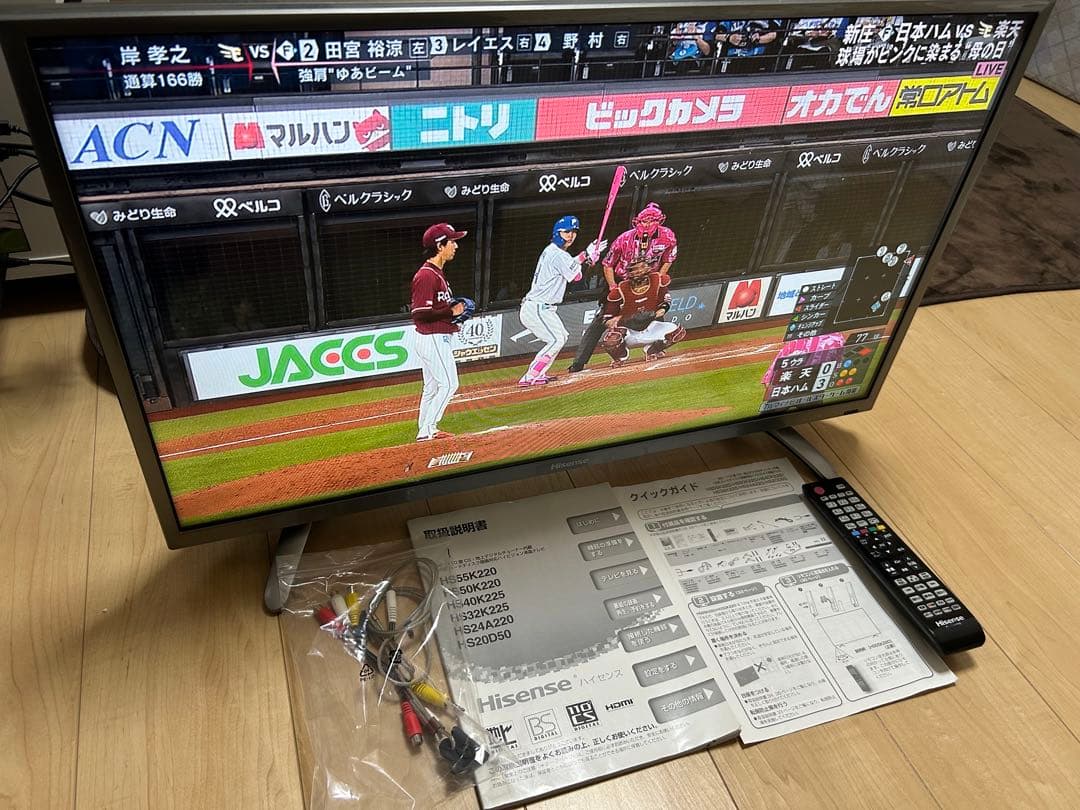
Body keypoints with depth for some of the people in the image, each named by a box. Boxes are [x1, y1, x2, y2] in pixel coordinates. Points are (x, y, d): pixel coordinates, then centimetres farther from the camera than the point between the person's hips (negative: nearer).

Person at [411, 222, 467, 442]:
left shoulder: (436, 273, 13)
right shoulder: (427, 276, -19)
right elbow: (420, 314, -24)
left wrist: (454, 309, 5)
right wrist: (451, 311, -18)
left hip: (438, 339, 10)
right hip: (433, 340, -10)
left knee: (432, 386, 16)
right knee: (449, 384, -7)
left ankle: (426, 430, 26)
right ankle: (426, 431, -2)